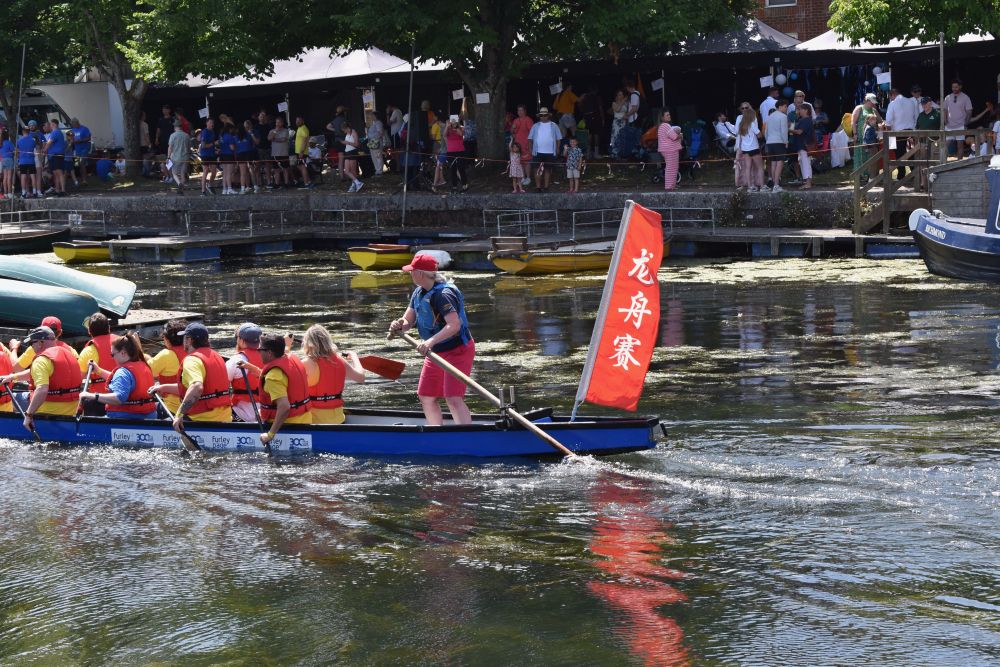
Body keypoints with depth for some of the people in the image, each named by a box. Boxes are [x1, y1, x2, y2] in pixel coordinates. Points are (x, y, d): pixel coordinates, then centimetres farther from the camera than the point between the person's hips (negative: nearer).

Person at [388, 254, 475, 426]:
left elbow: (454, 325, -38)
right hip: (437, 353, 10)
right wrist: (399, 326, -20)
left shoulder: (443, 294, -26)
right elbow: (408, 320, 4)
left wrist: (431, 341, -50)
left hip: (458, 351, -10)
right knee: (426, 397, 13)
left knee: (454, 399, -22)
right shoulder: (418, 293, 3)